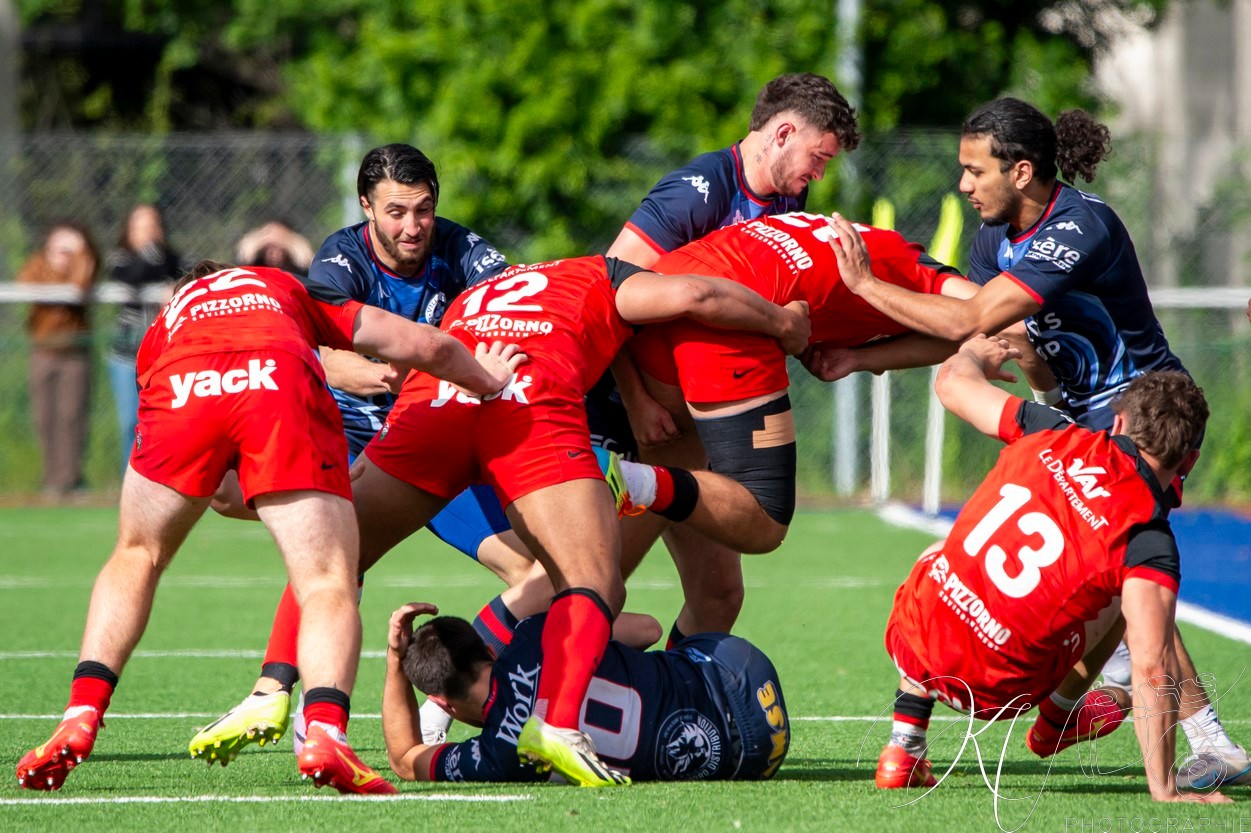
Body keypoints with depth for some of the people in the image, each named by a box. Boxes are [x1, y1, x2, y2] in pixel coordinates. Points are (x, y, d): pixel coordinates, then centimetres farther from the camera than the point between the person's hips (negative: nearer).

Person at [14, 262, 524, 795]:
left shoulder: (162, 331, 43)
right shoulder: (286, 290, 41)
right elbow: (426, 345, 39)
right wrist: (489, 380, 58)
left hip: (182, 391, 2)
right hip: (282, 382, -2)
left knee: (136, 557, 26)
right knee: (329, 585, 1)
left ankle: (81, 717, 11)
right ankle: (325, 733, -24)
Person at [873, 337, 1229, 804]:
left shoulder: (1054, 436, -2)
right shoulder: (1148, 539, -14)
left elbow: (952, 381, 15)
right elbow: (1151, 669, -23)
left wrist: (974, 353, 40)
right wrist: (1163, 788, -19)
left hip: (911, 642, 3)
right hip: (991, 693, -3)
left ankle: (902, 750, 32)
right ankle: (1056, 720, 35)